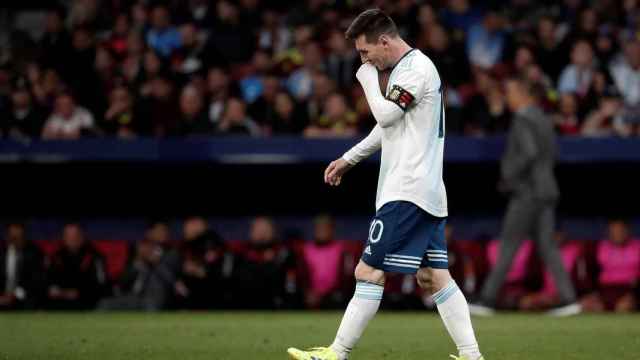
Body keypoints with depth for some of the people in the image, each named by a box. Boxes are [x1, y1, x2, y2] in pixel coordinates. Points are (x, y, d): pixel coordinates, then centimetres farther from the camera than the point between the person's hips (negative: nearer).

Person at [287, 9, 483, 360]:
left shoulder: (417, 68, -12)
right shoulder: (407, 68, 20)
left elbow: (386, 114, -17)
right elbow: (388, 125, 30)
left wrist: (368, 79, -2)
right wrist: (348, 159, 32)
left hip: (406, 193, -10)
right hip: (427, 192, 10)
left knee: (369, 272, -8)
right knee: (434, 277, 6)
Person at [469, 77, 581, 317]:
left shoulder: (523, 120, -11)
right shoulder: (544, 120, 17)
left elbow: (529, 153, -25)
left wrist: (509, 175, -15)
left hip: (526, 192, -9)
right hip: (547, 191, 9)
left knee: (508, 246, -5)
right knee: (547, 247, 4)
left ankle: (487, 301, -2)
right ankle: (568, 300, -5)